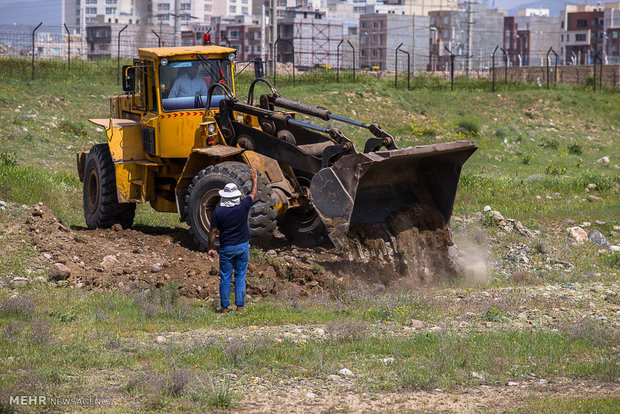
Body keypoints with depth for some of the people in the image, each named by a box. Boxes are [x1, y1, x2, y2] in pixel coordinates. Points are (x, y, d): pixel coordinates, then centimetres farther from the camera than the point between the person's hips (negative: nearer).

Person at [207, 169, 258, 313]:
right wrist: (254, 179, 25)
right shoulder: (243, 207, -9)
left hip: (226, 248, -1)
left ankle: (224, 306, 8)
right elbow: (254, 193, 9)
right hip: (243, 247, 1)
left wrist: (210, 248, 3)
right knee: (240, 277, 8)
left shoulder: (218, 211, -12)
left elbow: (213, 232, -8)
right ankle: (240, 305, 7)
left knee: (225, 278, 6)